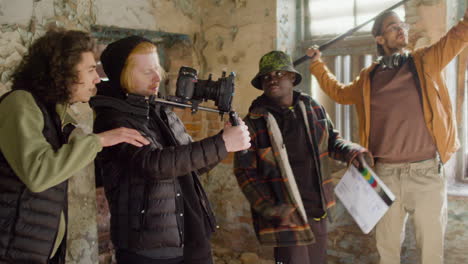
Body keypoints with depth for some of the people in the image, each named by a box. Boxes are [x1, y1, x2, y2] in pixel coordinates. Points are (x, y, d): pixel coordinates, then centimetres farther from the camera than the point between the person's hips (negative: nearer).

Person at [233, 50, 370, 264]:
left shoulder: (312, 108, 3)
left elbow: (330, 139, 18)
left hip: (318, 211, 5)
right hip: (287, 217, -5)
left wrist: (351, 152, -3)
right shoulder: (254, 123, -10)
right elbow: (245, 172, -9)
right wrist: (271, 208, -17)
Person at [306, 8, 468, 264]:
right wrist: (318, 65, 22)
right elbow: (340, 93, 26)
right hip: (386, 174, 2)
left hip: (426, 173, -2)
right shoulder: (369, 78, 10)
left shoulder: (426, 61, 5)